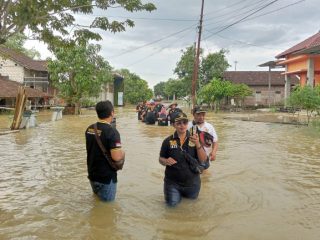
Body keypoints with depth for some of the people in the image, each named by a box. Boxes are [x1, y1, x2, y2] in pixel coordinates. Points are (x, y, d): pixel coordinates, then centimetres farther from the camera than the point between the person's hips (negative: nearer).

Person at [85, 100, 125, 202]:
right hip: (106, 177, -7)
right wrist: (122, 152, -9)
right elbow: (116, 157, -30)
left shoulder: (89, 129, 1)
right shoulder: (112, 131, -23)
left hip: (92, 174, 7)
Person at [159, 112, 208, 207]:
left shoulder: (194, 139, -5)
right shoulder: (168, 141, -7)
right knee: (172, 203, 2)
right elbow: (161, 159, 1)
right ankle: (178, 193, 33)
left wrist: (197, 144, -25)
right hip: (172, 181, -1)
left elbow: (203, 159, -10)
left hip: (192, 182, 2)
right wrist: (165, 161, -22)